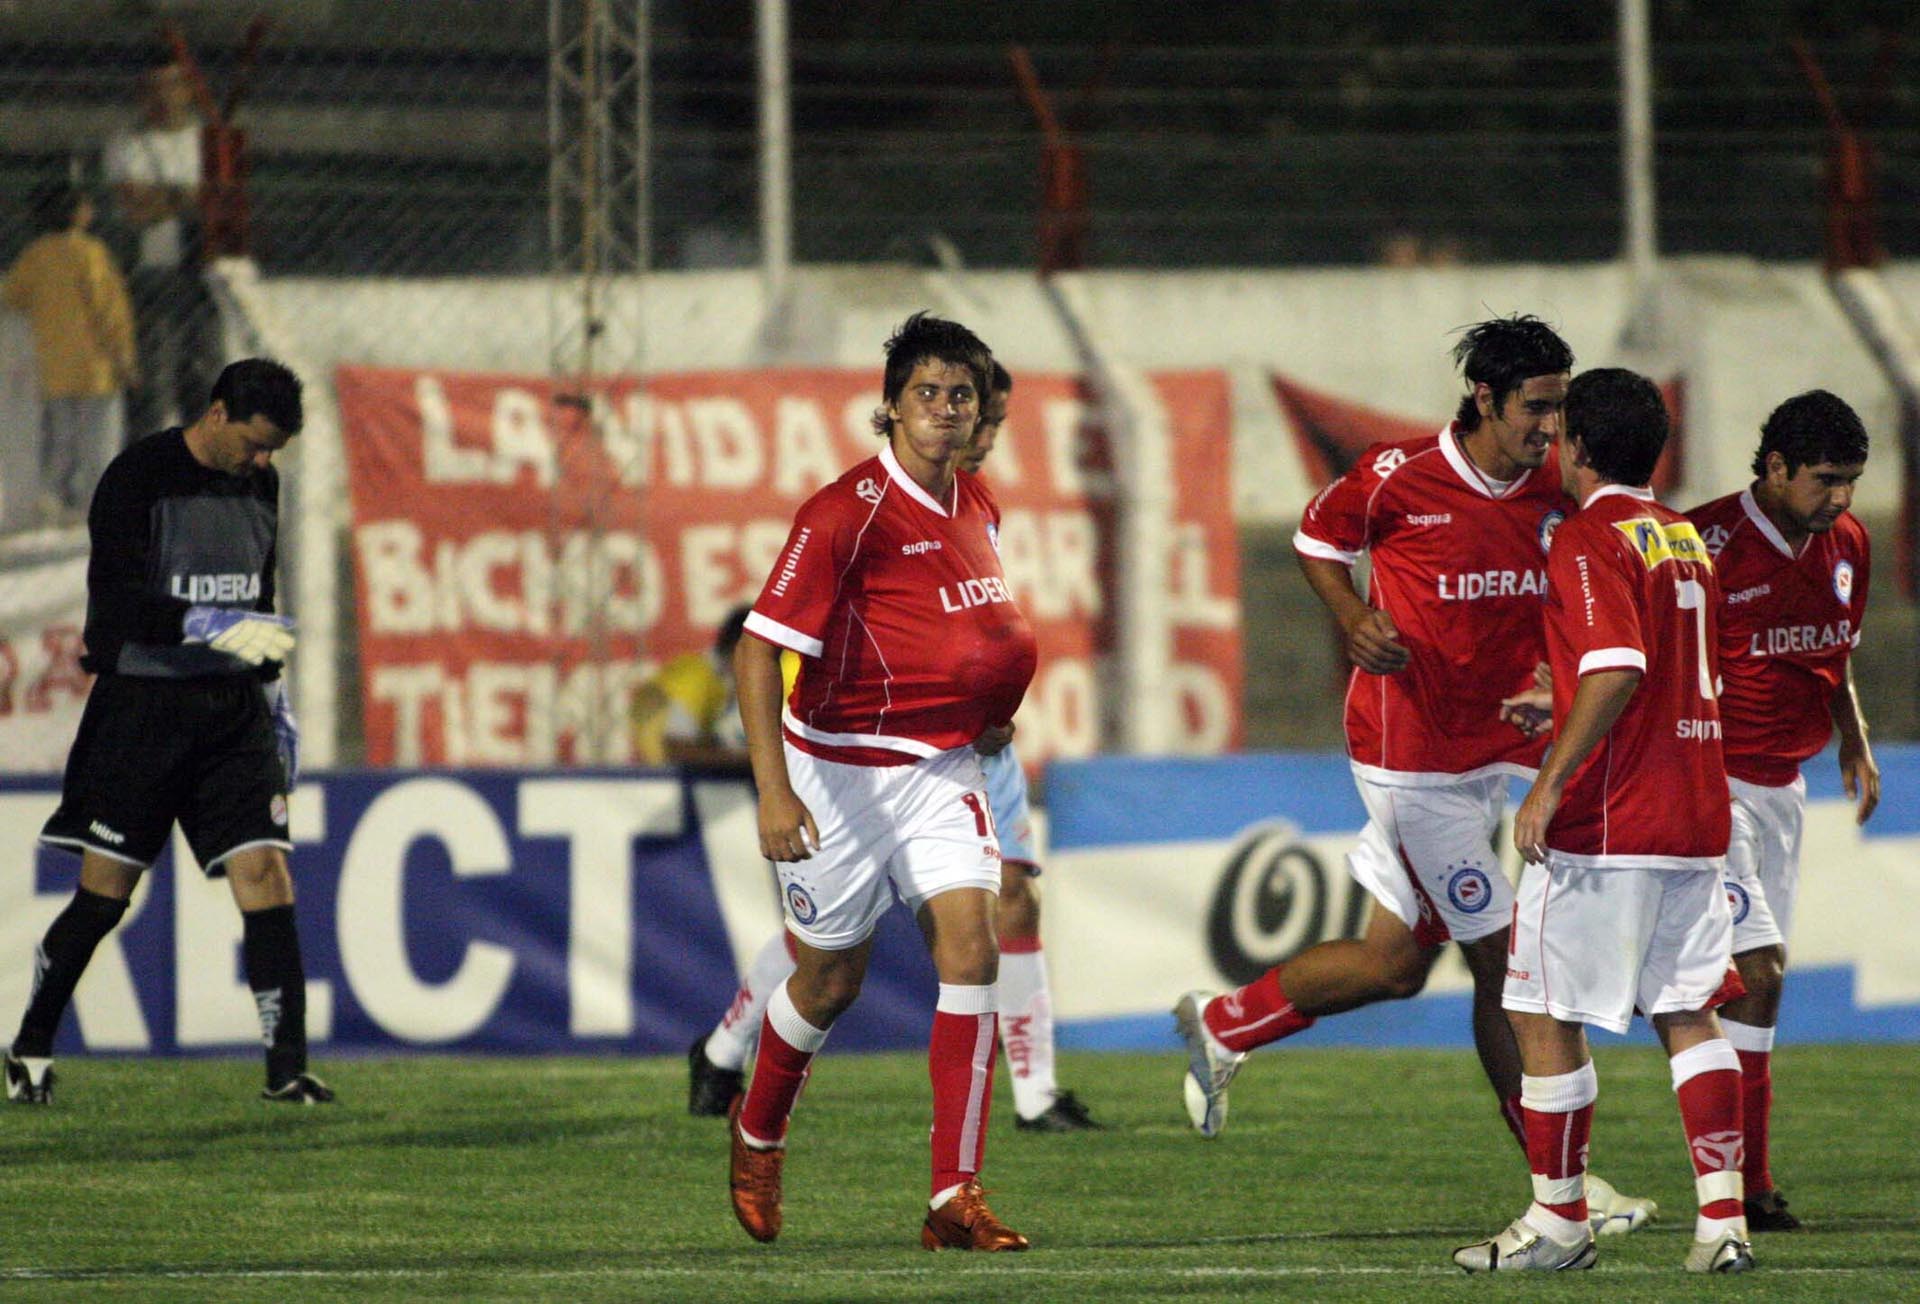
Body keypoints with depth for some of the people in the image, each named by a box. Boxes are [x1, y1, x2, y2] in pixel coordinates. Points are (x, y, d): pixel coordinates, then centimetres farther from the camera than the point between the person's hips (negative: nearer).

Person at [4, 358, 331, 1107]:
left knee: (264, 873, -8)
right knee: (104, 894, -1)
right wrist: (215, 626, -31)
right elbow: (116, 600, -21)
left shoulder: (260, 483, 9)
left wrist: (272, 688, 20)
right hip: (143, 703, -5)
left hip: (233, 708, 5)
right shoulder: (138, 479, -12)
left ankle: (287, 1066, -8)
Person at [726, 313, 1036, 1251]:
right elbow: (758, 648, -21)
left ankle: (955, 1199, -15)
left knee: (970, 943, -15)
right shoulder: (847, 514, -18)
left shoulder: (978, 508, 5)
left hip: (942, 767, 5)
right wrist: (773, 789, -30)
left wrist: (995, 709, 8)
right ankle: (757, 1135, 41)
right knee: (831, 980, 9)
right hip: (840, 766, -5)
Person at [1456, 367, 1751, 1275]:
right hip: (1696, 818, 8)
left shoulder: (1589, 539, -11)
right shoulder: (1688, 539, 15)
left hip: (1605, 824, -8)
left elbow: (1617, 672, -25)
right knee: (1688, 1014, 10)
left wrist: (1550, 783, -24)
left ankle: (1558, 1221, 8)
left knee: (1543, 1014, 2)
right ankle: (1723, 1218, 2)